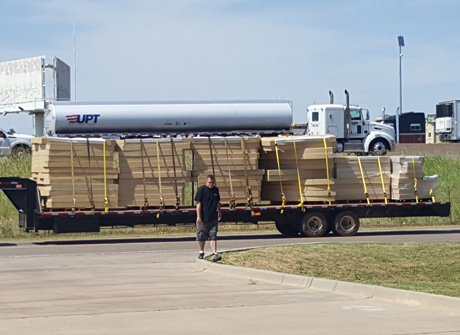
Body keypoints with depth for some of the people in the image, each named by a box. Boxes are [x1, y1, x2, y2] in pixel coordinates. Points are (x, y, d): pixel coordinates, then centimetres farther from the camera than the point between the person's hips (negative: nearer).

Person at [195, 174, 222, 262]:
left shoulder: (216, 190, 8)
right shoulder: (201, 190, -7)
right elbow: (198, 203, -9)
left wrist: (219, 212, 24)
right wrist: (198, 216, -13)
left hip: (213, 218, 3)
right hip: (203, 218, -3)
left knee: (213, 236, -4)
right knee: (201, 237, 9)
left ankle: (215, 254, -10)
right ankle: (201, 252, 27)